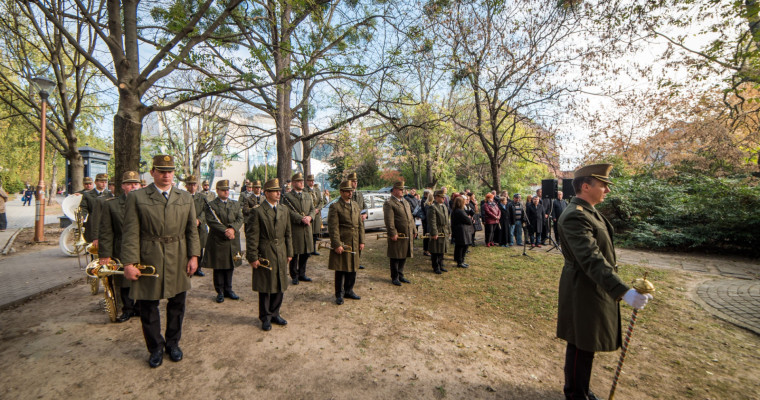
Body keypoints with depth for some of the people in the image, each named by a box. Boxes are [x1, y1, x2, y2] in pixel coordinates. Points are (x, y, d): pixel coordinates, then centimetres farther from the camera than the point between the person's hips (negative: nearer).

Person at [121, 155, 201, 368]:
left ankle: (173, 343, 34)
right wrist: (129, 263, -10)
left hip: (178, 259, 2)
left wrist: (194, 256, -1)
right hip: (148, 259, -2)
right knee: (148, 305, 9)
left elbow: (192, 230, 6)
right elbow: (131, 233, -5)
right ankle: (156, 348, 30)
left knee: (177, 304, 13)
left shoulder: (186, 198, 7)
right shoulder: (136, 197, 0)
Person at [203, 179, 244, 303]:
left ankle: (228, 290, 23)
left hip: (233, 241, 4)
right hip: (217, 242, -4)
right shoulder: (211, 205, -1)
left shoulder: (236, 204, 12)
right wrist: (225, 232, -19)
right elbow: (211, 222, -11)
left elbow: (240, 219, 3)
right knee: (218, 268, 5)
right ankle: (220, 292, 17)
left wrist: (233, 229, -16)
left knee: (230, 267, 11)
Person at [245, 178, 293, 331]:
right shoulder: (257, 212, -8)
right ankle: (265, 317, 24)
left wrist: (289, 253, 10)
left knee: (280, 286, 13)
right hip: (264, 255, -5)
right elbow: (252, 236, -9)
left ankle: (274, 314, 30)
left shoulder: (284, 211, 9)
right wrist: (253, 257, -11)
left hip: (281, 255, 5)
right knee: (265, 288, 7)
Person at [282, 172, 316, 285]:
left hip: (307, 228, 6)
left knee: (306, 253, 12)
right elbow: (289, 212, -13)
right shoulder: (287, 196, -4)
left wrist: (309, 217, -9)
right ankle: (294, 276, 18)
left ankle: (301, 274, 27)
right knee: (294, 253, 3)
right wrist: (302, 219, -21)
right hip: (294, 229, -6)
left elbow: (312, 209, 12)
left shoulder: (307, 195, 16)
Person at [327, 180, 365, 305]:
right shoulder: (335, 207, -8)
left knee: (353, 269, 14)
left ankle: (348, 291, 31)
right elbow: (333, 228, -13)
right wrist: (337, 244, -17)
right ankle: (339, 294, 19)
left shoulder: (355, 205, 13)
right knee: (340, 270, 4)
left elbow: (360, 224, 13)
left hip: (354, 243, 6)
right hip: (341, 244, -6)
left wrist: (361, 241, 7)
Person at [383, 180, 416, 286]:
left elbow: (411, 217, 21)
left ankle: (400, 275, 29)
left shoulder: (405, 202, 19)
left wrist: (414, 230, 16)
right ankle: (395, 278, 17)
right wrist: (393, 233, -21)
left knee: (404, 257, 15)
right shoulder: (389, 203, -9)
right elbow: (389, 221, -17)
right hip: (397, 236, -8)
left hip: (407, 236, 8)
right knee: (395, 257, 4)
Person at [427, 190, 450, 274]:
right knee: (435, 252, 3)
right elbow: (432, 222, -19)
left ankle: (440, 266, 28)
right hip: (437, 233, -8)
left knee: (442, 251, 16)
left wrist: (449, 231, 16)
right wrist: (434, 233, -21)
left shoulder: (444, 206, 14)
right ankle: (436, 267, 14)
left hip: (444, 233, 8)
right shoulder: (432, 207, -14)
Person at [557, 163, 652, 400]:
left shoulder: (588, 211, 10)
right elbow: (591, 259, -33)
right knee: (581, 346, 6)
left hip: (595, 289, 10)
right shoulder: (575, 216, -25)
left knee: (586, 345, 22)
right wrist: (624, 292, -39)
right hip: (584, 291, -10)